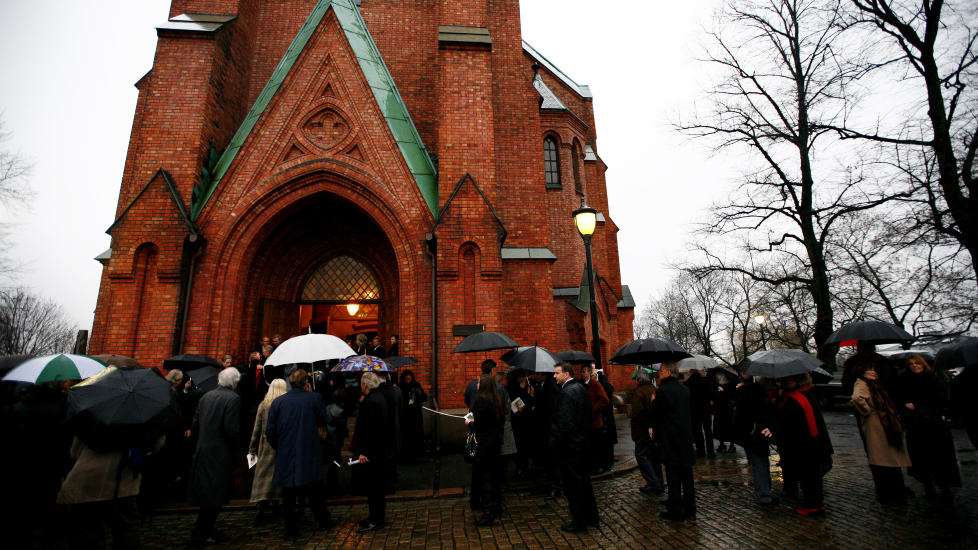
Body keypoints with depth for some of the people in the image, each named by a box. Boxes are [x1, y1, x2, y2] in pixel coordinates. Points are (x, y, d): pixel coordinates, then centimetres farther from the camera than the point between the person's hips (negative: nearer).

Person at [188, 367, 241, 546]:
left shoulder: (207, 396, 7)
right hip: (220, 453, -7)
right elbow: (231, 428, -19)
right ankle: (199, 535, 8)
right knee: (215, 496, 3)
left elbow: (196, 423, 10)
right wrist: (236, 446, -4)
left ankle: (207, 530, 27)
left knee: (207, 493, 17)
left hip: (202, 451, 7)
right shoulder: (233, 398, -14)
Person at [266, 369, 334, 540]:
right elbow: (322, 422, 4)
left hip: (286, 456, 1)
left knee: (288, 496, 13)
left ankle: (291, 531, 19)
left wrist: (278, 448, 14)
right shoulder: (315, 398, -8)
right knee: (315, 491, 15)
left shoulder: (278, 402, -5)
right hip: (310, 455, 0)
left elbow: (270, 431, -2)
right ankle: (323, 522, 27)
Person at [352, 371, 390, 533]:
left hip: (371, 452, -10)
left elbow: (369, 429, -24)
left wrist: (363, 452, -21)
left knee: (373, 485, 0)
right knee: (375, 485, 18)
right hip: (379, 451, 10)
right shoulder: (378, 397, 11)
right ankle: (376, 516, 29)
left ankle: (376, 521, 10)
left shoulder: (371, 402, -21)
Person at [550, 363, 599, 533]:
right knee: (583, 479, 21)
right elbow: (588, 416, 15)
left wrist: (554, 443, -16)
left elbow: (564, 423, -25)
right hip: (582, 441, 9)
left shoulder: (566, 393, -22)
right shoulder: (581, 388, 7)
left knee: (572, 484, 3)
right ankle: (591, 516, 34)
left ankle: (579, 523, 14)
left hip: (569, 446, -9)